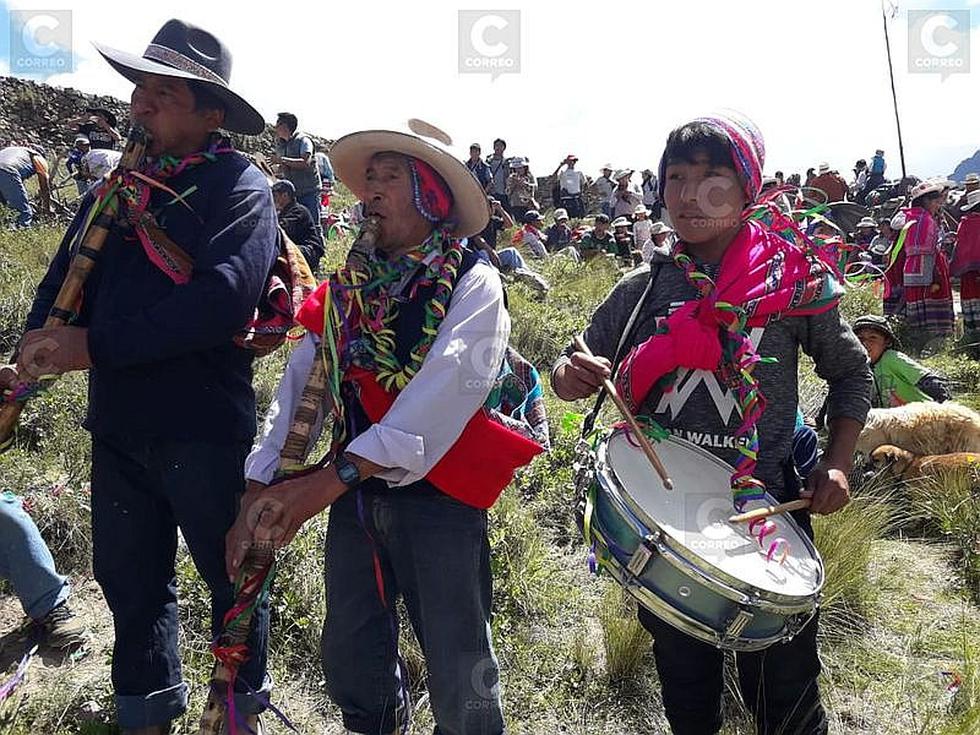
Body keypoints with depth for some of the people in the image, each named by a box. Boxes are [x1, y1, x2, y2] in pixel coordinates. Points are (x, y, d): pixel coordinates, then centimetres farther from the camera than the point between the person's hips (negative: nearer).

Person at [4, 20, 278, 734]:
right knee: (130, 579, 19)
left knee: (230, 574, 13)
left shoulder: (238, 184, -10)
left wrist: (94, 346, -20)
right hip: (116, 425, 6)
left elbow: (223, 299, -24)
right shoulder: (115, 189, 12)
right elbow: (65, 277, 10)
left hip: (204, 426, -6)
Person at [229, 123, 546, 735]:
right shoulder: (348, 289, 7)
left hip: (437, 495, -5)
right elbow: (298, 389, 1)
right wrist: (258, 494, -9)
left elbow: (443, 391, -23)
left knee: (459, 682, 6)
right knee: (349, 660, 20)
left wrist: (333, 477, -30)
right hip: (354, 495, 6)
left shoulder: (473, 284, -9)